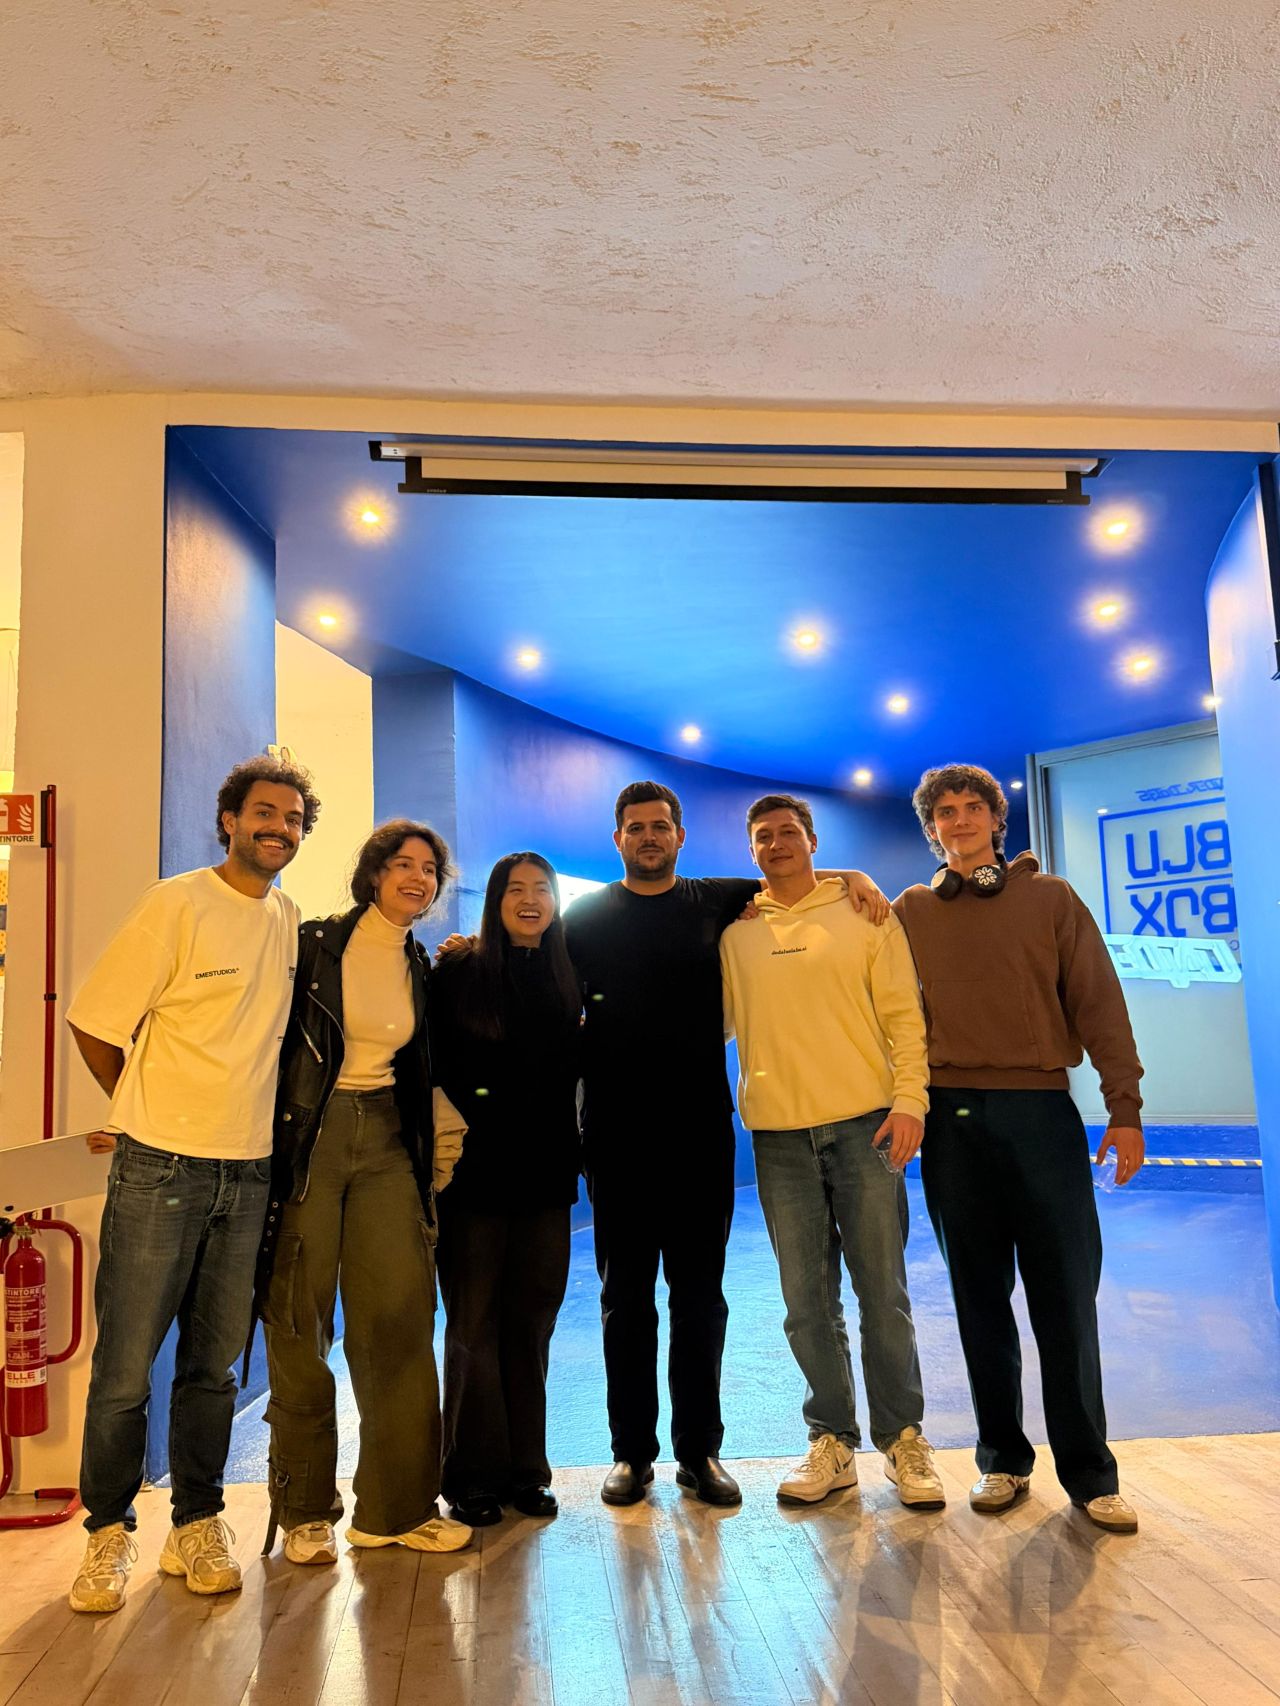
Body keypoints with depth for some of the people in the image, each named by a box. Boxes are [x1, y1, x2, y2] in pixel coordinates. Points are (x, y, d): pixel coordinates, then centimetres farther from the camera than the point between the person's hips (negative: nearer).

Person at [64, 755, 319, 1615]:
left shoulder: (293, 923, 7)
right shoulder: (177, 905, -9)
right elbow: (94, 1025, -6)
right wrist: (150, 1112, 4)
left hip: (249, 1173, 4)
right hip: (159, 1169, -4)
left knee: (215, 1364, 13)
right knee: (126, 1366, 5)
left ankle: (198, 1527, 27)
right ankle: (109, 1534, 22)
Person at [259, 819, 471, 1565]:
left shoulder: (421, 969, 11)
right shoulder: (315, 944, -5)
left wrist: (439, 1142, 11)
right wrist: (268, 1139, -9)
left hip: (387, 1145, 5)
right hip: (308, 1137, -4)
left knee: (400, 1321, 3)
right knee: (301, 1324, 3)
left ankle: (397, 1504, 17)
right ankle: (305, 1510, 19)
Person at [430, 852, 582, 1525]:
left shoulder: (568, 980, 9)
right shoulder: (459, 973, -2)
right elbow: (434, 1066, -5)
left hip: (545, 1173, 3)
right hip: (477, 1170, -3)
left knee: (532, 1321, 10)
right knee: (475, 1322, 5)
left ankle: (525, 1469, 22)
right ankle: (473, 1474, 17)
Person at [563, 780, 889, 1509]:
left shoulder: (716, 901, 7)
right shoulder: (587, 917, 5)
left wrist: (850, 876, 0)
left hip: (701, 1128, 1)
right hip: (618, 1132, 0)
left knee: (700, 1295, 10)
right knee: (625, 1296, 9)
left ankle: (700, 1449, 23)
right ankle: (633, 1452, 22)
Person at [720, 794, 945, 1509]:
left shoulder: (863, 914, 4)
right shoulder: (735, 934, 10)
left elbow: (903, 1012, 0)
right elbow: (717, 1020, 14)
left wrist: (909, 1097, -9)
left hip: (864, 1125, -2)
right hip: (779, 1134, 2)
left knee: (884, 1294, 4)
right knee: (808, 1301, 9)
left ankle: (902, 1438, 21)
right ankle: (833, 1440, 24)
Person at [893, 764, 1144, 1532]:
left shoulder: (1051, 898, 6)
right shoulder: (911, 912, 9)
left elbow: (1098, 1003, 2)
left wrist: (1125, 1108, -3)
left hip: (1042, 1110, -1)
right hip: (952, 1117, 1)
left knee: (1066, 1296, 1)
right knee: (981, 1298, 9)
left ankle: (1088, 1471, 14)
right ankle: (1004, 1458, 21)